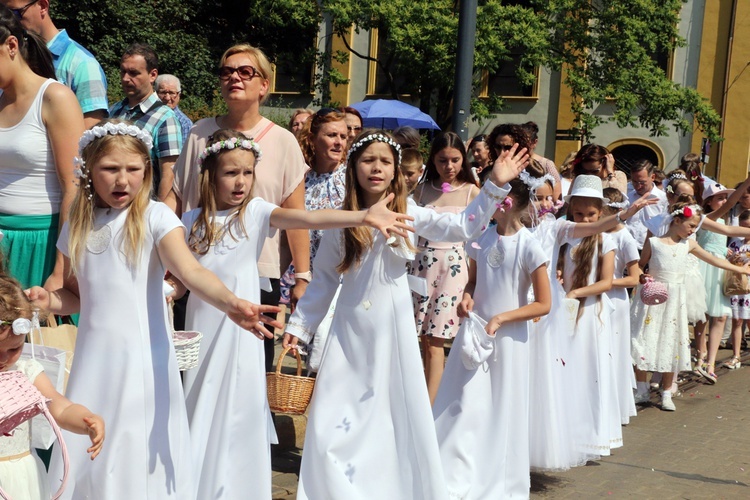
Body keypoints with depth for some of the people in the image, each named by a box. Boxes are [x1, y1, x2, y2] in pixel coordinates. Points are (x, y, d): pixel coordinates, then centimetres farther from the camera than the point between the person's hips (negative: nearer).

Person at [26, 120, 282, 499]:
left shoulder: (155, 217, -8)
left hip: (143, 358, -4)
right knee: (87, 454, 9)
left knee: (142, 457, 0)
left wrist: (230, 303, -41)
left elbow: (191, 271, -23)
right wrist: (49, 300, -5)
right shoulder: (79, 226, 7)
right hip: (94, 357, 4)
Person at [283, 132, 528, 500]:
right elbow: (324, 280, 6)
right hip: (350, 329, 1)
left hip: (392, 327, -1)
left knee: (397, 410, 6)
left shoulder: (407, 214, -4)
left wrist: (495, 186, -18)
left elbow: (464, 226, -10)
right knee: (335, 416, 3)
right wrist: (299, 324, 5)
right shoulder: (341, 222, -2)